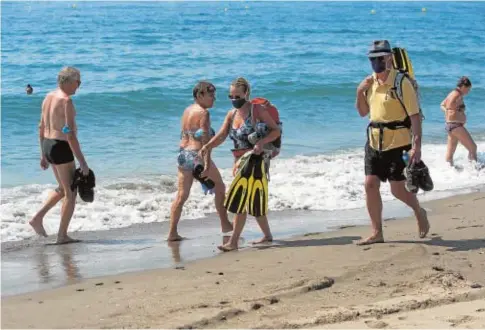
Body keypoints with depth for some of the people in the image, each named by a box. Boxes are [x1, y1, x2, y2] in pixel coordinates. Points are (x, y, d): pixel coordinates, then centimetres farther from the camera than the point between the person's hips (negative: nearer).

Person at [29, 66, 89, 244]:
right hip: (61, 149, -9)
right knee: (71, 193, 3)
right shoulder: (66, 101, -18)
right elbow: (70, 134, -23)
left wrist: (43, 155, 22)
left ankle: (38, 218, 16)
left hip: (48, 145, 9)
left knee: (63, 189, 23)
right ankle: (62, 235, 6)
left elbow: (42, 127, 15)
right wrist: (82, 161, -21)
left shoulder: (49, 97, 10)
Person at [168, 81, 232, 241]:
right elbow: (205, 139, -19)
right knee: (219, 188, 12)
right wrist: (207, 164, -23)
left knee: (181, 195, 6)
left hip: (183, 154, 7)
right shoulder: (203, 113, -13)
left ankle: (172, 232, 0)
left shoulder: (187, 111, 12)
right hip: (198, 154, -7)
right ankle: (225, 225, 21)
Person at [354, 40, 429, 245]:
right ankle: (377, 233, 8)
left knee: (397, 189, -2)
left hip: (397, 144, -6)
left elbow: (415, 116, -15)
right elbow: (363, 112, 19)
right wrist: (360, 92, 0)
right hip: (375, 142, 6)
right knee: (370, 184, 0)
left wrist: (417, 146, -23)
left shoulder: (401, 83, -13)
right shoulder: (370, 82, 8)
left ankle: (419, 212, 29)